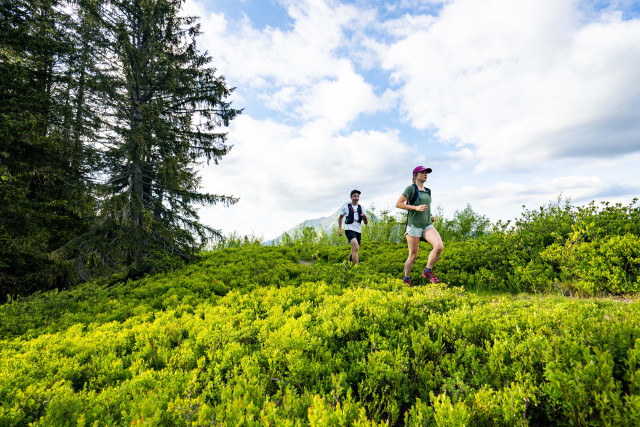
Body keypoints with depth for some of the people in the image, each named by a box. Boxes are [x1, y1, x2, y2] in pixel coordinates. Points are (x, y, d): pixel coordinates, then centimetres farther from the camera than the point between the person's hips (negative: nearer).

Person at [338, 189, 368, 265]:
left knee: (354, 251, 16)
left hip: (358, 231, 5)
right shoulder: (346, 206, 1)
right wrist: (340, 229, 8)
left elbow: (366, 223, 8)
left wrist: (365, 218, -14)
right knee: (356, 248, -24)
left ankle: (348, 263, 41)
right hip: (349, 230, -5)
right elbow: (340, 217, 16)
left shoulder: (361, 208, 9)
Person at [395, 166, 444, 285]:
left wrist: (431, 216, 11)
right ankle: (406, 280, 19)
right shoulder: (411, 189, -2)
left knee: (439, 246, -19)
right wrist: (416, 208, -16)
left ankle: (427, 272, 0)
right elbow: (398, 204, -9)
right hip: (414, 225, -5)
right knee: (413, 255, -1)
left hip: (428, 225, 6)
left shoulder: (428, 191, 18)